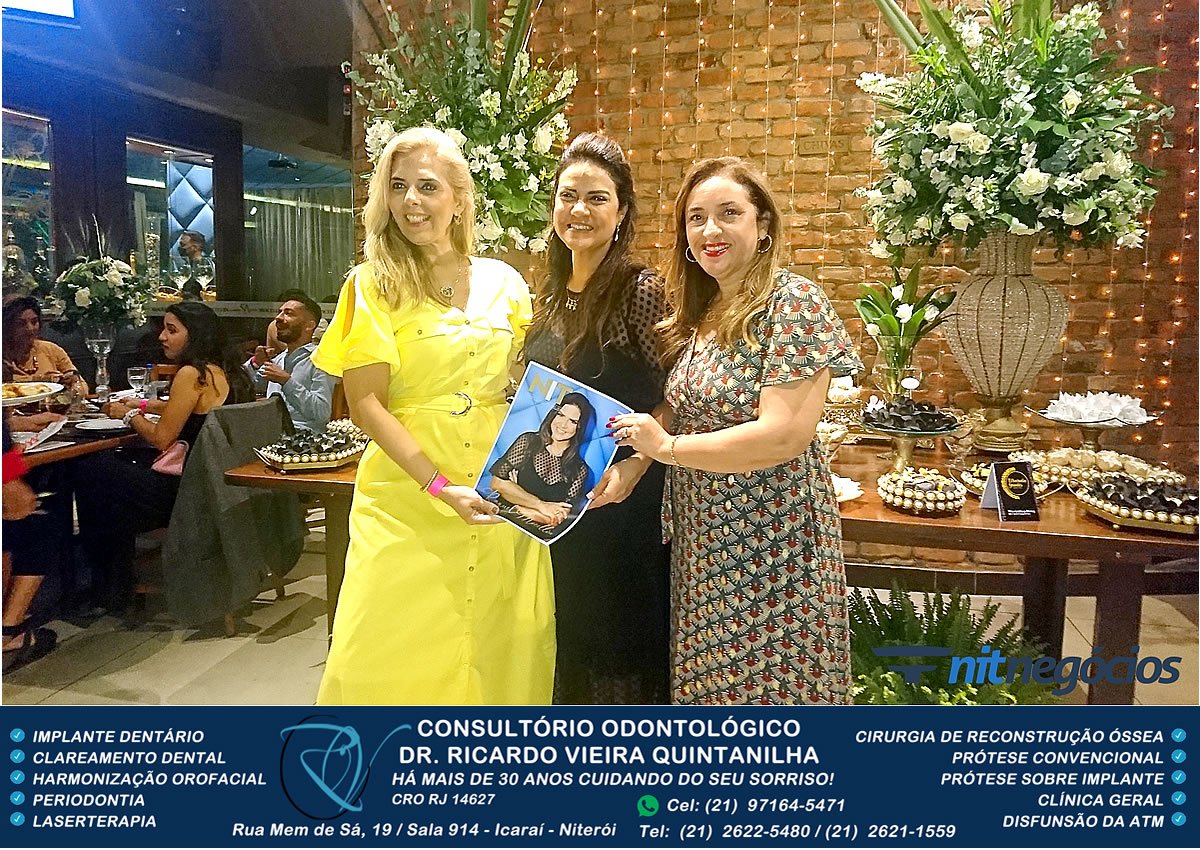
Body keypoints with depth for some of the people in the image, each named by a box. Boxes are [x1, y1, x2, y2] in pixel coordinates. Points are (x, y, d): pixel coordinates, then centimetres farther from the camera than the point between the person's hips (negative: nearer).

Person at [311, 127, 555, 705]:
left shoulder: (504, 283, 7)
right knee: (395, 659, 2)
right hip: (408, 499, -2)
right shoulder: (374, 284, 0)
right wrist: (439, 486, -16)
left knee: (498, 653, 9)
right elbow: (365, 403, -7)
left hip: (501, 500, 3)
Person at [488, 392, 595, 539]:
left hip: (541, 536, 1)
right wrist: (541, 505, -8)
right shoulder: (527, 441, 6)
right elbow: (498, 482, -3)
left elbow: (558, 518, -1)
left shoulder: (579, 470, 4)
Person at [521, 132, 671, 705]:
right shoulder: (551, 296, 8)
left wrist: (631, 467, -26)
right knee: (568, 642, 21)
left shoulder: (641, 290, -13)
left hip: (620, 503, -7)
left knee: (621, 654, 8)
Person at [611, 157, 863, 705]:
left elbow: (783, 436, -23)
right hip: (703, 536, 7)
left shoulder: (793, 301, -14)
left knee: (768, 685, 7)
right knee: (709, 683, 18)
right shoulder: (699, 310, 9)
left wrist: (667, 446, -16)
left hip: (770, 541, -7)